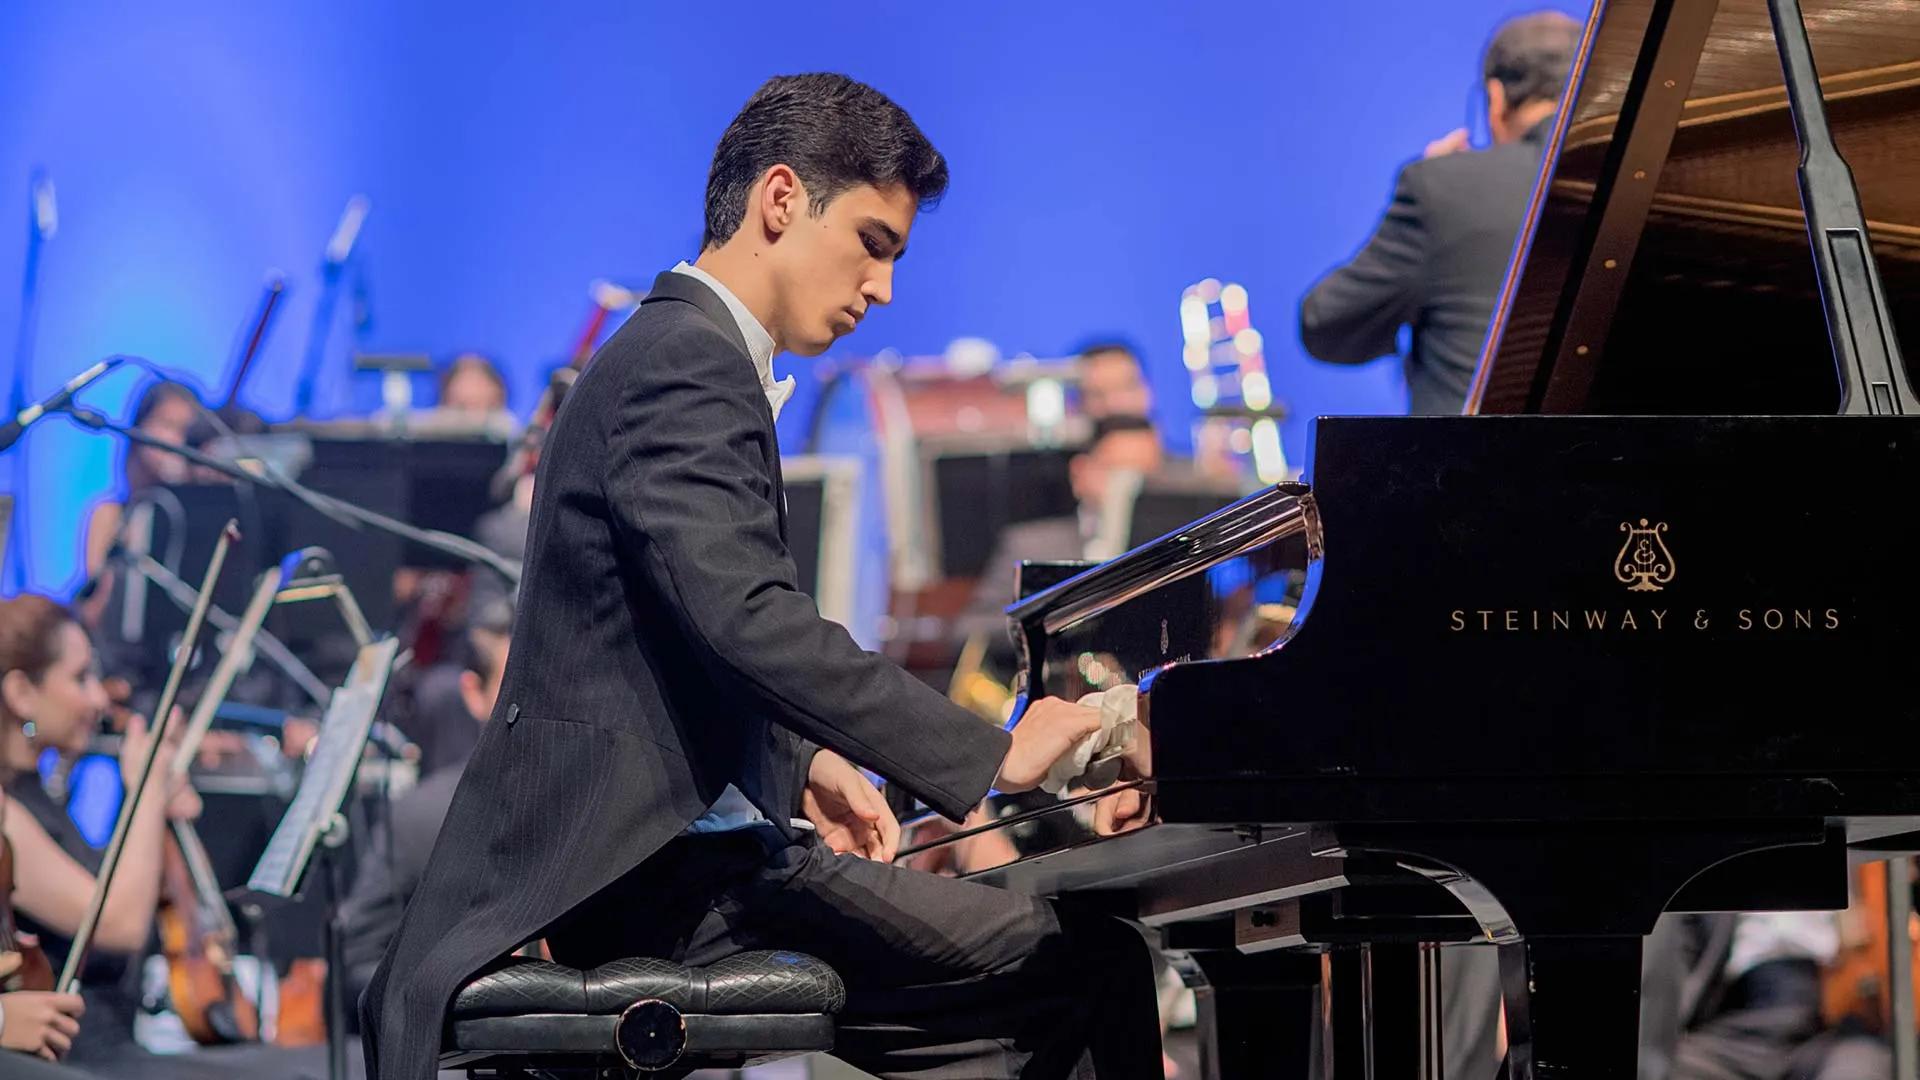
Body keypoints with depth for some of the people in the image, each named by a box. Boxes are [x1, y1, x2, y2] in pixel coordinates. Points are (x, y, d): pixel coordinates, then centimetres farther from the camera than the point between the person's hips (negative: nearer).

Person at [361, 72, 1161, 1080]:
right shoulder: (689, 362, -13)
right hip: (665, 872, -11)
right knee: (1088, 964, -16)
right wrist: (993, 755, -26)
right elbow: (750, 620, -27)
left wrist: (800, 765, 14)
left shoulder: (672, 349, 21)